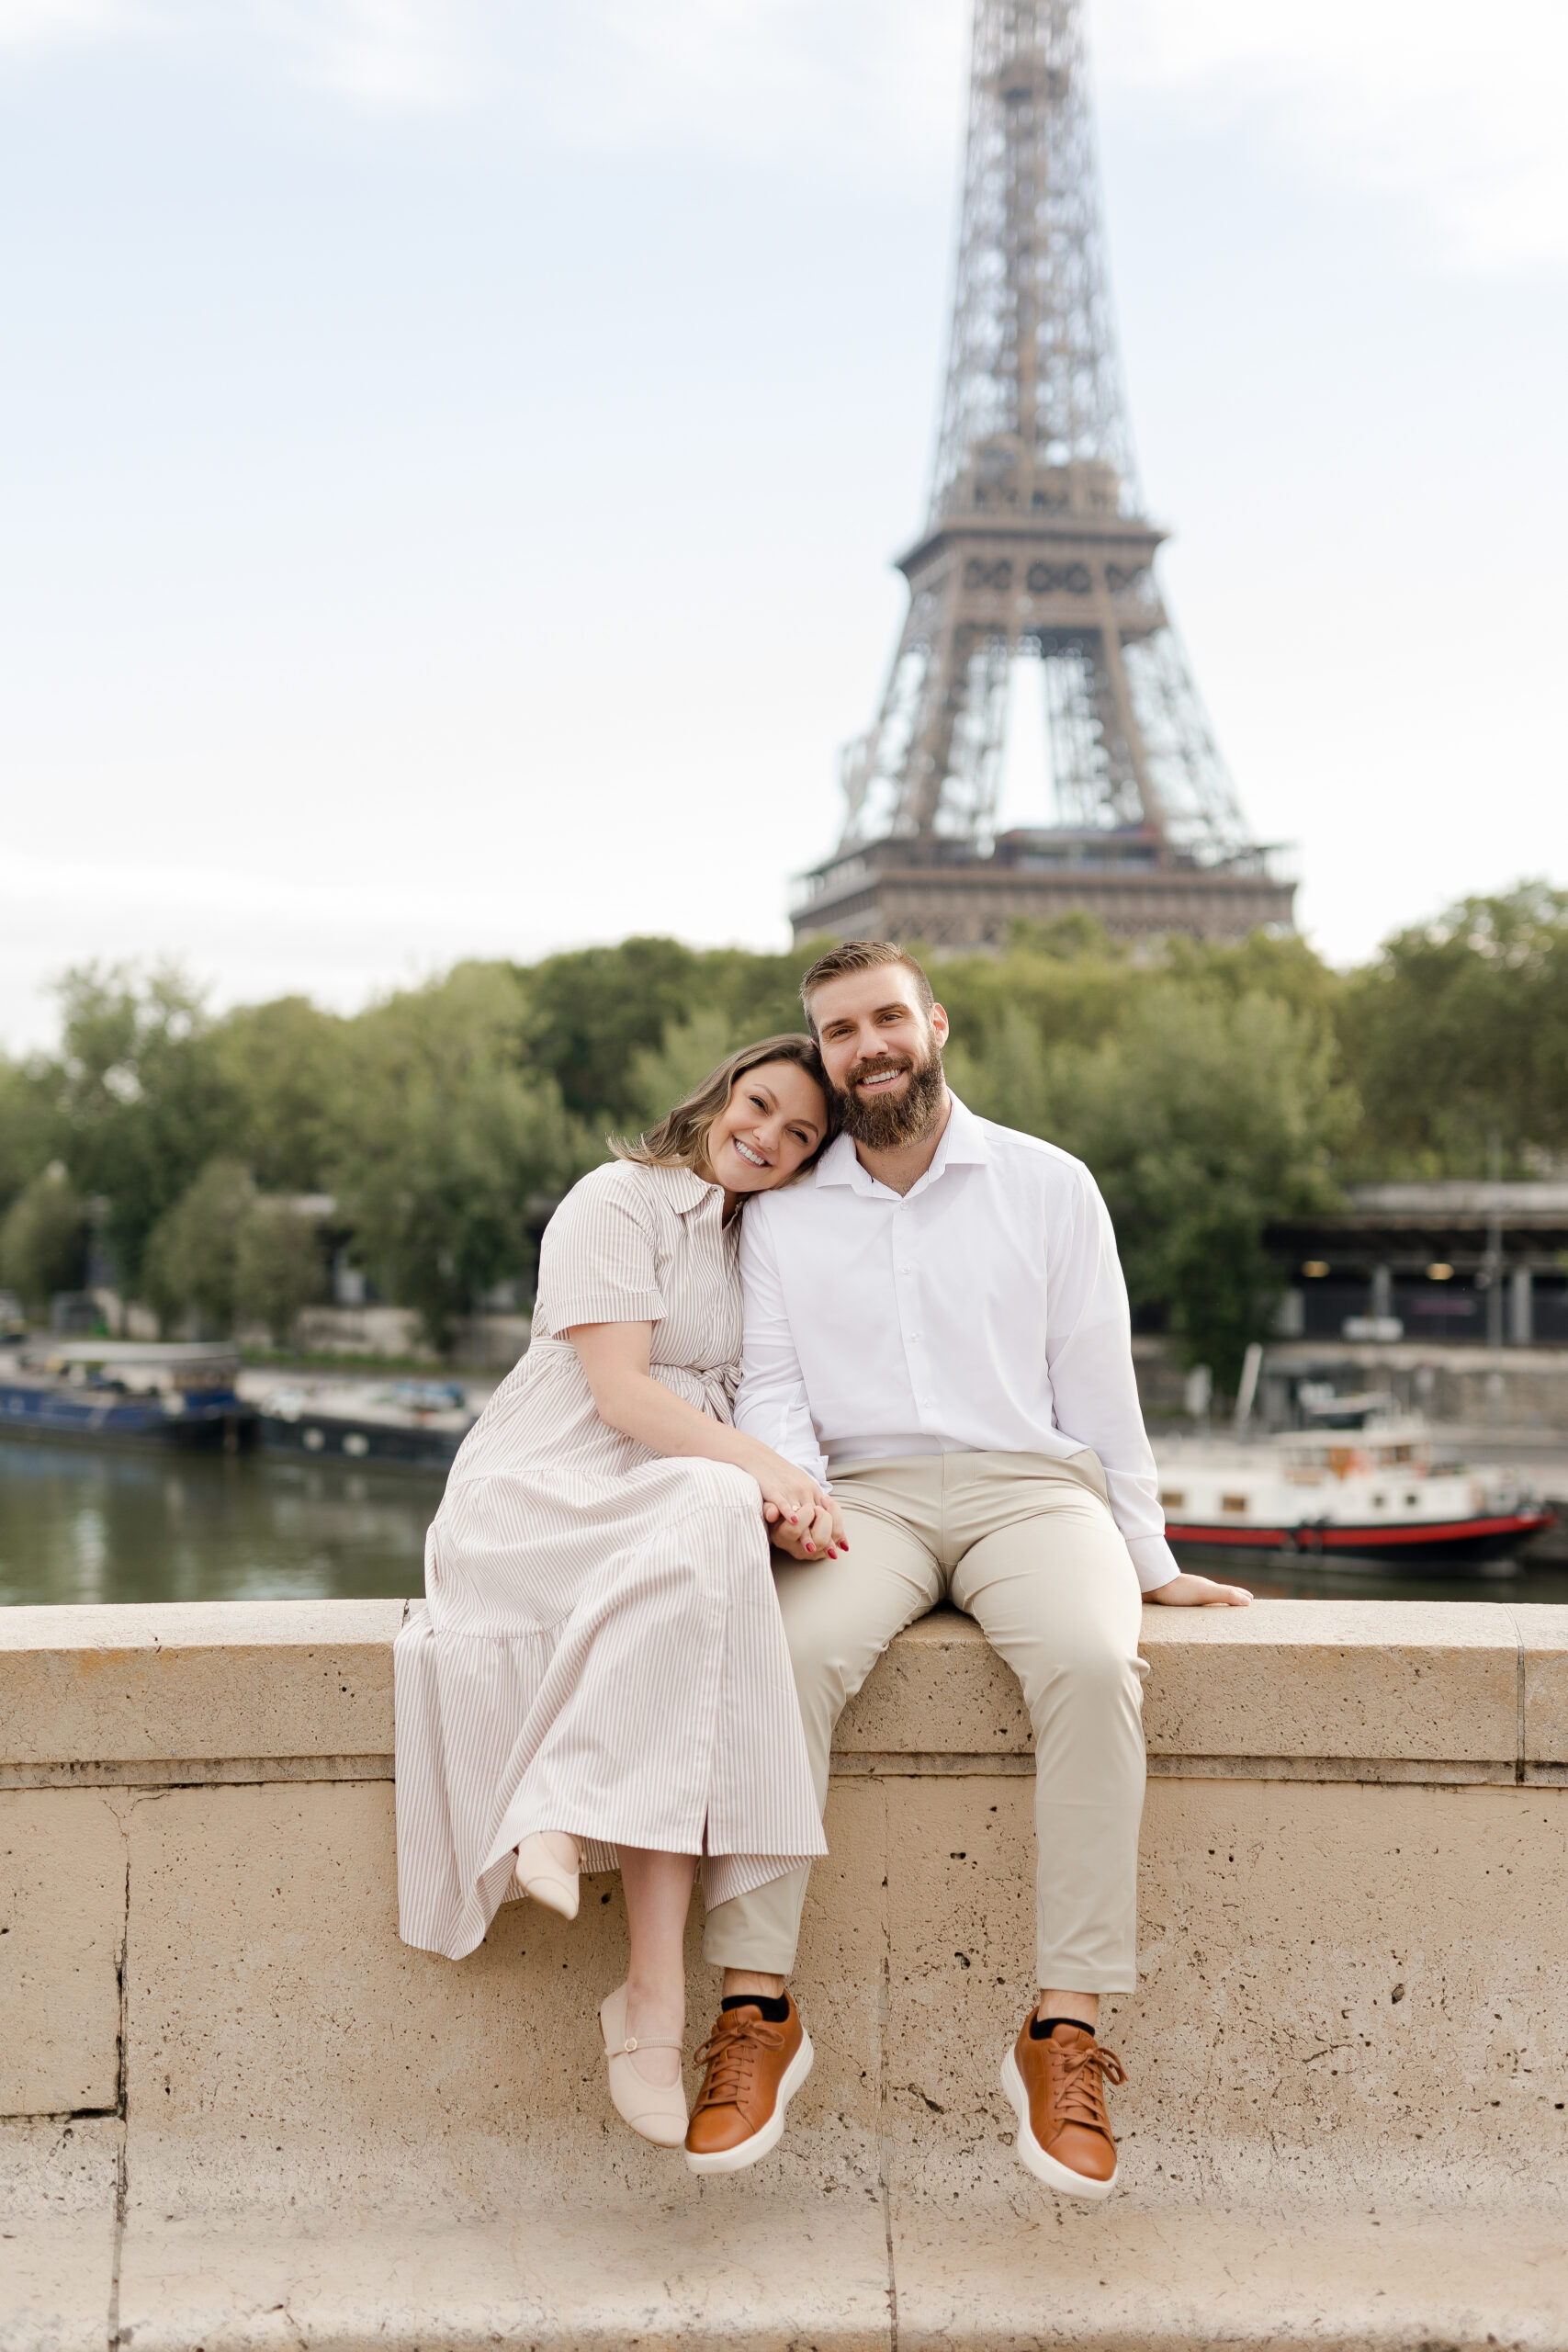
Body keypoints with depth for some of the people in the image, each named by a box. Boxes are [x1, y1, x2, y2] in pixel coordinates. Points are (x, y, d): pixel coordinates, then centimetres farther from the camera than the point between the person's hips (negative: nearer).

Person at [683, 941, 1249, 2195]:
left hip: (1029, 1482, -1)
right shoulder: (784, 1212, 16)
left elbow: (1097, 1385, 13)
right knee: (788, 1655, -33)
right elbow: (770, 1385, 10)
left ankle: (1065, 2030, -31)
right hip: (861, 1495, 1)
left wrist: (1150, 1563, 11)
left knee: (1093, 1663, -33)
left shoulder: (1050, 1185, 12)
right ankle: (757, 2005, -30)